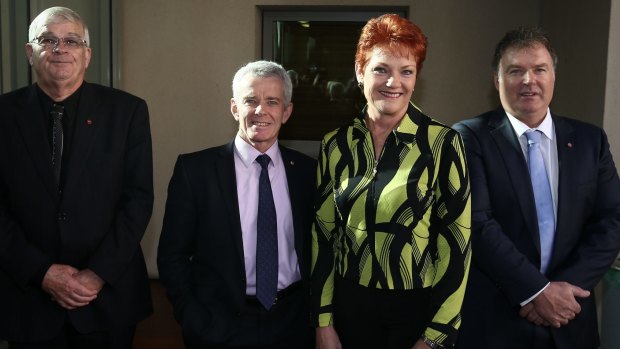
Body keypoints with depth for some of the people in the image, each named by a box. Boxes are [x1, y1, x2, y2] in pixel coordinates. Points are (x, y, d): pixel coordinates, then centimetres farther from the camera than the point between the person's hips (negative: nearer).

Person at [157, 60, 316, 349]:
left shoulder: (306, 170, 0)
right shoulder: (195, 169, -7)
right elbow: (172, 255, -4)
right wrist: (198, 324, -9)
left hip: (292, 325, 3)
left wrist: (314, 314, -2)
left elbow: (316, 248, 7)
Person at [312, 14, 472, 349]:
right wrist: (323, 321, 1)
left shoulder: (442, 142, -10)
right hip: (349, 304, 3)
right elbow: (322, 233, 3)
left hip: (417, 307, -2)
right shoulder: (335, 144, -1)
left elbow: (456, 240, -9)